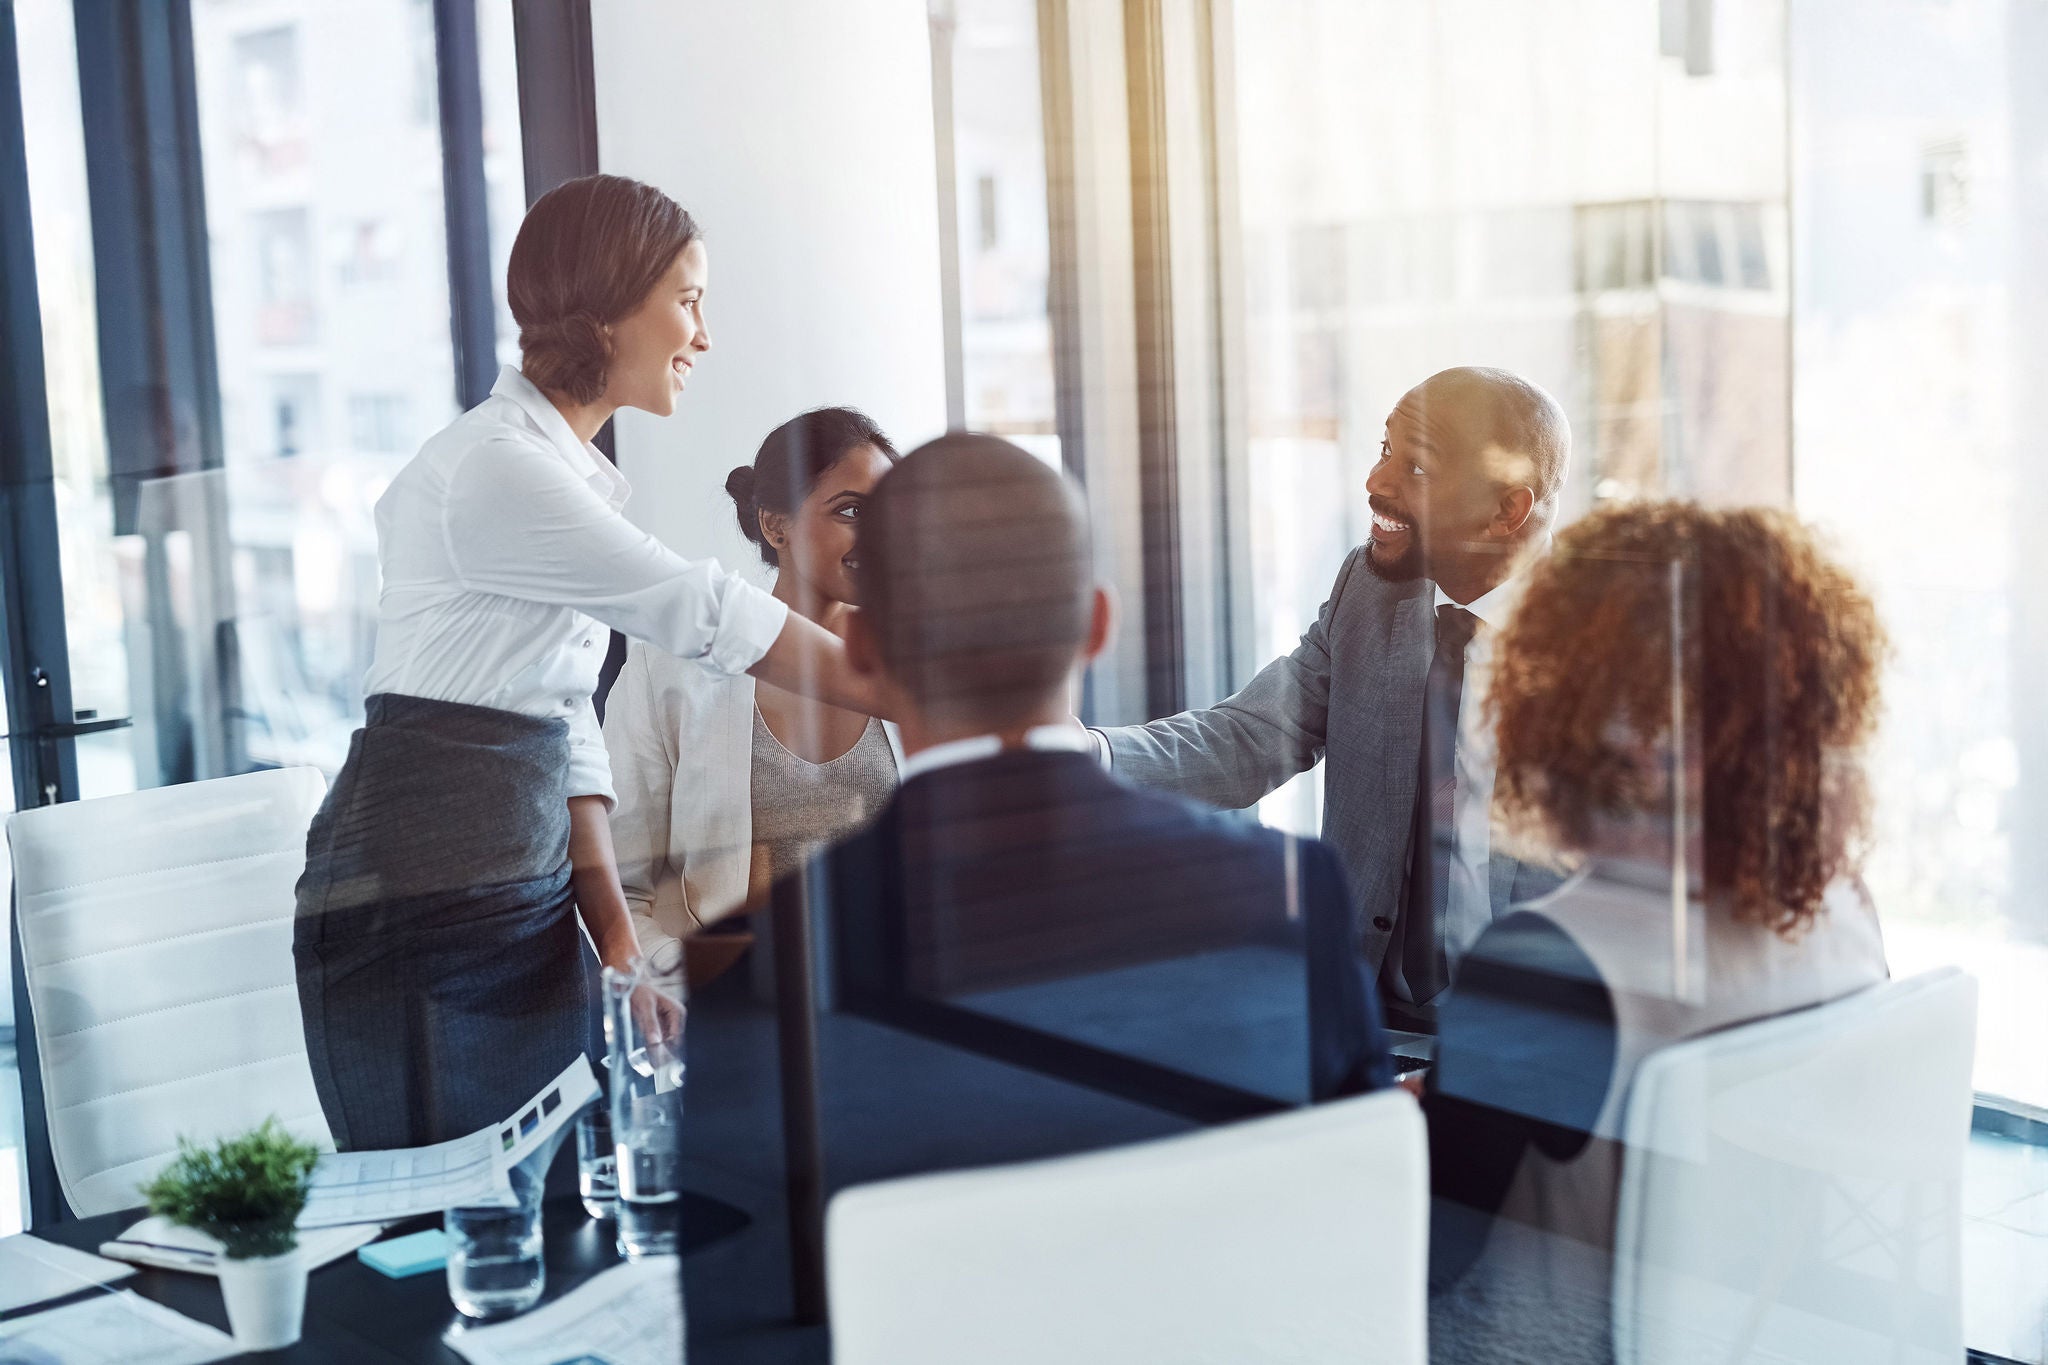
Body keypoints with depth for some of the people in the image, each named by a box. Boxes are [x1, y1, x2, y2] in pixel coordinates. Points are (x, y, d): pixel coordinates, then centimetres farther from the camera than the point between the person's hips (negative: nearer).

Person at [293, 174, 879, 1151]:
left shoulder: (573, 476, 14)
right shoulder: (493, 470, -15)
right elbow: (697, 611, -16)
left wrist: (619, 941, 9)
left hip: (528, 905, 9)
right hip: (417, 915, -9)